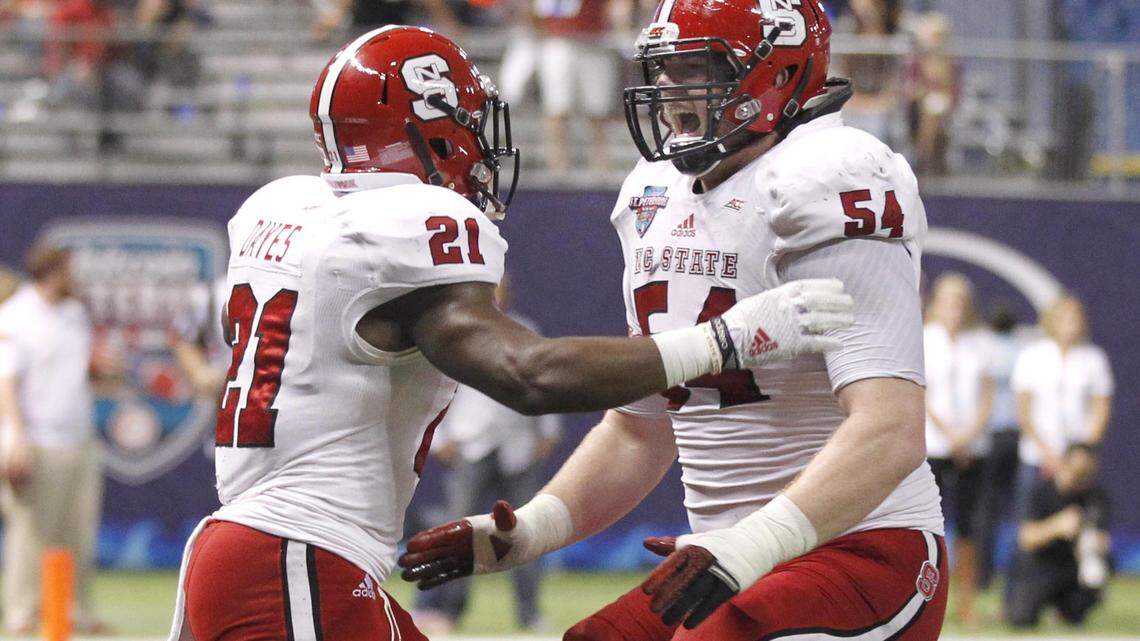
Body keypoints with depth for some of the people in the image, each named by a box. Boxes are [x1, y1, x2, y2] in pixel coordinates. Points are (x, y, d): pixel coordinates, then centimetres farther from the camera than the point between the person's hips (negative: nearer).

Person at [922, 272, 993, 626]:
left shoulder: (979, 342, 10)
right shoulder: (923, 340, 2)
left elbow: (987, 393, 8)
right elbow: (921, 394, -3)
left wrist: (971, 431, -7)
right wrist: (950, 435, -10)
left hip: (972, 447, 3)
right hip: (931, 445, -3)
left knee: (966, 524, 2)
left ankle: (966, 604, 5)